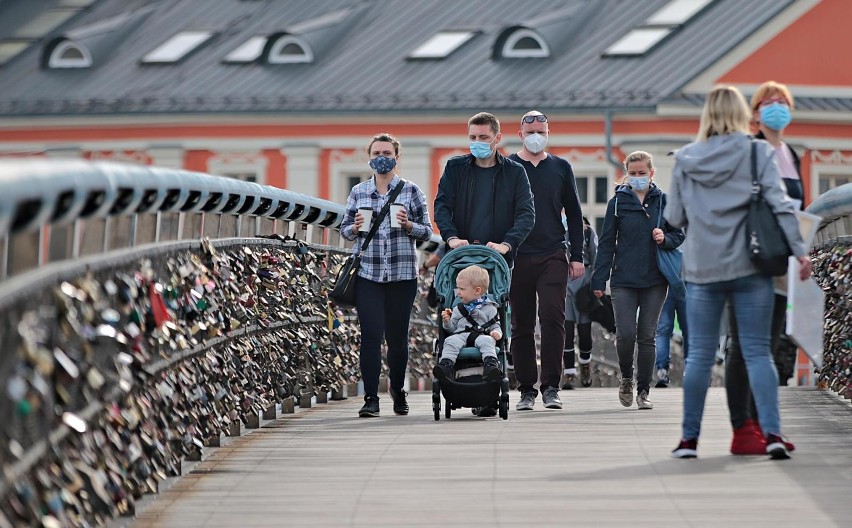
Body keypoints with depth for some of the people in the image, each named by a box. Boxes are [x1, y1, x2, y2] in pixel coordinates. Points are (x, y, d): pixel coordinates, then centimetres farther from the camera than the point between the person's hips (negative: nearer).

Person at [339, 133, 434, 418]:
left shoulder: (411, 191, 5)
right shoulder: (358, 192, 10)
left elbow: (427, 231, 5)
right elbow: (344, 230, 14)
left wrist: (408, 225, -14)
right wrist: (355, 228, -8)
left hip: (402, 274, 0)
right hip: (367, 273, 0)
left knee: (397, 336, 6)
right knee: (371, 334, -9)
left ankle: (398, 392, 24)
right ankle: (371, 398, -9)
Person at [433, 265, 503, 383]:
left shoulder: (489, 308, 17)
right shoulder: (458, 309, 26)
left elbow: (495, 326, 14)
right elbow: (452, 328, 24)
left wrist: (497, 333, -9)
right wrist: (447, 321, 3)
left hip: (482, 334, -2)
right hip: (461, 334, 2)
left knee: (486, 341, -37)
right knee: (451, 341, -31)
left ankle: (491, 364, -58)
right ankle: (445, 365, -47)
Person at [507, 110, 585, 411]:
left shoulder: (561, 168, 10)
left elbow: (573, 214, 14)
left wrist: (577, 256, 8)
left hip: (553, 256, 0)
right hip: (517, 258, 0)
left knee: (553, 318, -11)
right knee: (521, 326, 3)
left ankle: (551, 387, -7)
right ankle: (527, 389, 10)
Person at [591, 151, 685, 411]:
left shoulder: (663, 201, 6)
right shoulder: (618, 202, 3)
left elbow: (679, 235, 11)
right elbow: (607, 243, 5)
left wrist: (665, 239, -13)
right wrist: (599, 280, 0)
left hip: (654, 281, 1)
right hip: (624, 280, -1)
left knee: (647, 337, 2)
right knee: (626, 334, -11)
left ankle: (643, 390, 12)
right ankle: (626, 378, 14)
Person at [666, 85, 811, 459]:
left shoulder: (685, 159, 3)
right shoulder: (757, 153, -3)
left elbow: (674, 218, 7)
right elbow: (780, 205, -9)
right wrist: (799, 250, -6)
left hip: (702, 269, 1)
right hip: (750, 266, -1)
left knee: (700, 355, 8)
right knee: (758, 352, 1)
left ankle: (689, 438, 11)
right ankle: (772, 432, -10)